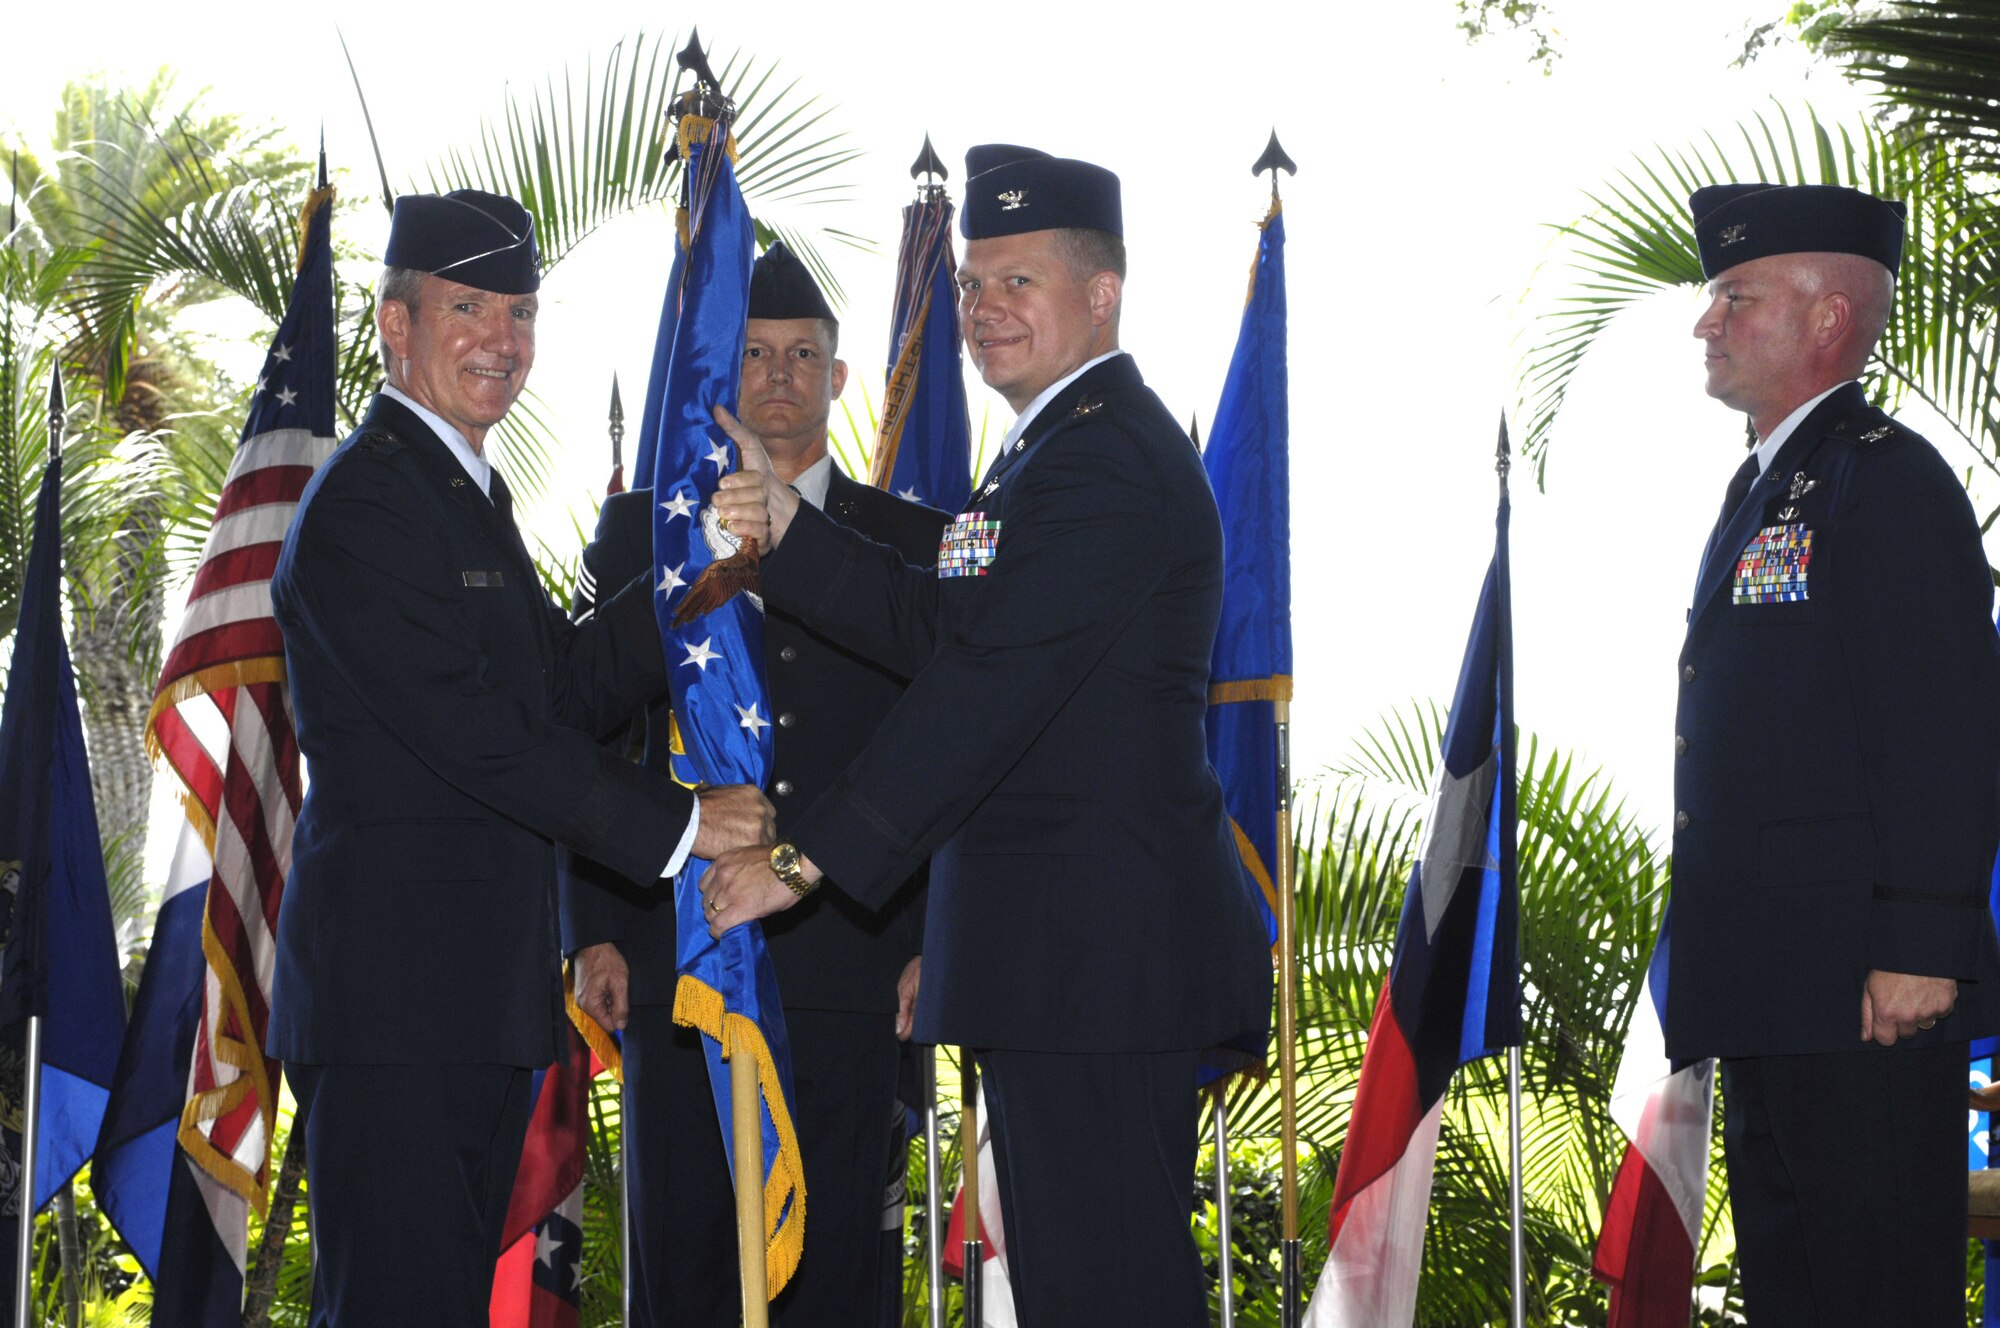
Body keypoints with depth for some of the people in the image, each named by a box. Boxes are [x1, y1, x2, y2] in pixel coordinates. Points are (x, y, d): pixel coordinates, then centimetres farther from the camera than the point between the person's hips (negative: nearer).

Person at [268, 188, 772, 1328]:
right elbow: (473, 728, -18)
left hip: (484, 994, 10)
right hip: (395, 988, -10)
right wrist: (677, 822, -15)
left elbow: (571, 689, 14)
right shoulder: (361, 502, -12)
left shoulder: (473, 493, 20)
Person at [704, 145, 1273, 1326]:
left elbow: (985, 686, -22)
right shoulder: (1067, 443, 19)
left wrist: (807, 860, -21)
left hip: (1096, 950, -11)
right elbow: (936, 626, 14)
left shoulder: (1105, 462, -17)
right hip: (1063, 953, 11)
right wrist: (788, 531, 0)